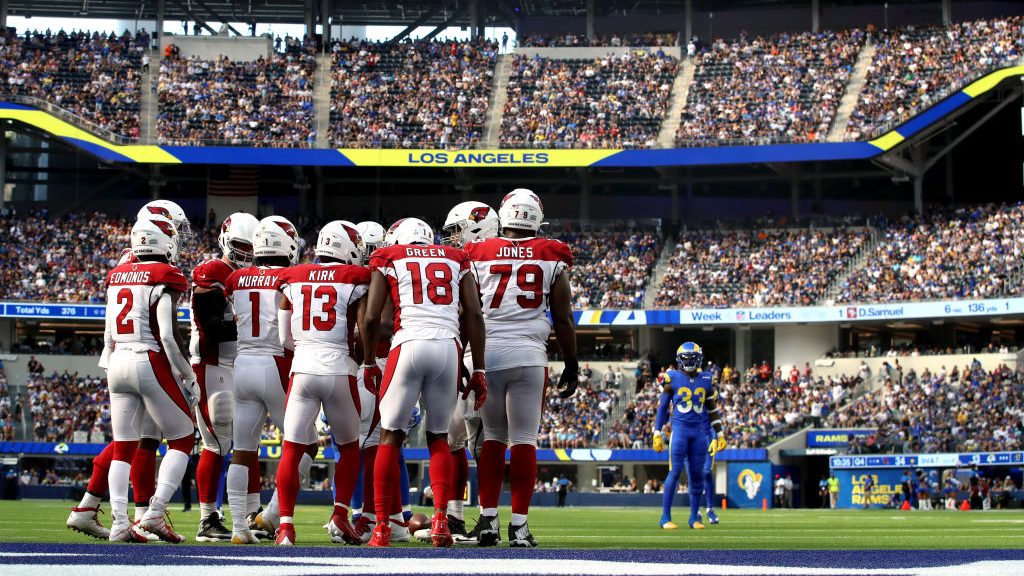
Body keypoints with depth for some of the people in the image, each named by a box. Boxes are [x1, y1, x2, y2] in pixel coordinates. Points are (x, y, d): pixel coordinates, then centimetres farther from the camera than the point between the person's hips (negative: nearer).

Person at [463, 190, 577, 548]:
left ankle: (488, 519, 8)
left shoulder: (479, 256, 4)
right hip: (529, 355, -1)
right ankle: (519, 525, -1)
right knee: (524, 441, 2)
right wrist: (571, 364, 16)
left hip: (488, 353, 1)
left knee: (492, 438, 12)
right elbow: (563, 320, 6)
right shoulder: (551, 258, 4)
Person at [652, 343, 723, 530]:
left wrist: (719, 434, 16)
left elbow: (712, 409, 17)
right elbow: (662, 407, 3)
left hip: (699, 431, 4)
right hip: (679, 429, -4)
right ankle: (665, 517, -5)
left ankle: (694, 517, 13)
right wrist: (657, 433, -1)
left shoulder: (706, 381, 8)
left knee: (697, 474, 4)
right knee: (675, 472, -9)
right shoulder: (673, 379, -2)